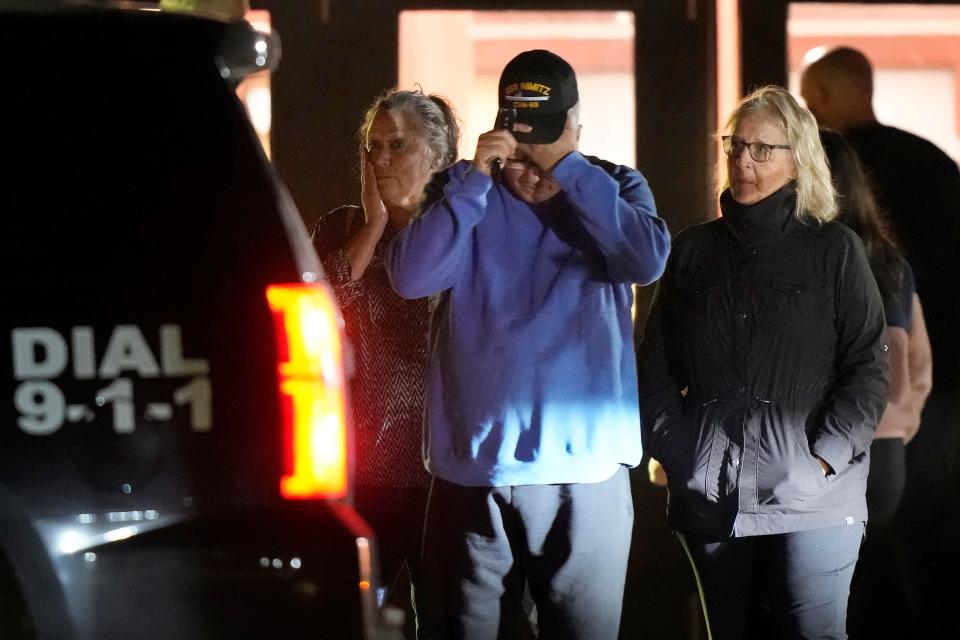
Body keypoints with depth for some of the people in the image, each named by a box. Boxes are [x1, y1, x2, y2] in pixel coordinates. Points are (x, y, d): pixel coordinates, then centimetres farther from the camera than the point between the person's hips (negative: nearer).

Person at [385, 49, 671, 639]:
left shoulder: (615, 189, 5)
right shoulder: (464, 191, 5)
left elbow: (647, 260, -15)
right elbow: (411, 276, -10)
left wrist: (567, 168, -16)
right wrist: (477, 179, -15)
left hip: (585, 472, -1)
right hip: (473, 472, 1)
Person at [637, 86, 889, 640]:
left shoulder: (835, 250, 3)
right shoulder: (694, 250, 12)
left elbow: (869, 368, -2)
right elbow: (657, 365, 12)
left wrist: (824, 459, -11)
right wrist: (673, 450, 0)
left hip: (811, 499, -3)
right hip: (710, 495, 3)